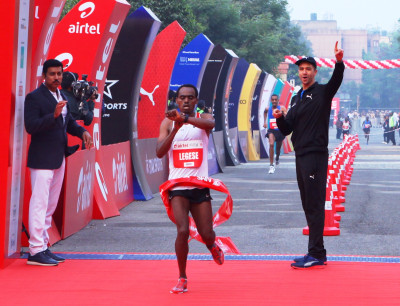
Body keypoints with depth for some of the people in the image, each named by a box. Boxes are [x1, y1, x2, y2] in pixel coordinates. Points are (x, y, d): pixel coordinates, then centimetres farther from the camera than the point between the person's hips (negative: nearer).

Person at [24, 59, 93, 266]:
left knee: (50, 206, 12)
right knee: (39, 204, -10)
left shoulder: (61, 97, 15)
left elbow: (68, 122, 24)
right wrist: (53, 115, -29)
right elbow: (30, 126, -20)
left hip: (58, 158, 9)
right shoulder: (34, 97, -11)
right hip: (42, 159, -9)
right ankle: (36, 251, -9)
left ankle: (43, 247, 19)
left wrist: (82, 132, 5)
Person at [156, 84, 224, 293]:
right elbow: (159, 152, -10)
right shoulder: (168, 123, 3)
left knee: (206, 234, 3)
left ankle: (212, 246, 42)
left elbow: (210, 123, -25)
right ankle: (182, 278, 0)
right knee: (183, 231, -17)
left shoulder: (203, 118, 2)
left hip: (200, 185, 1)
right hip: (177, 185, -1)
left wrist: (185, 118, -42)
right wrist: (176, 128, -21)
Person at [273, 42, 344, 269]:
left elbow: (336, 81, -24)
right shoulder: (297, 99, 19)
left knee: (315, 205, -10)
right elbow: (286, 129, 19)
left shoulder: (322, 92, -2)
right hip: (301, 156, 8)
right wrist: (280, 118, -3)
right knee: (308, 205, 10)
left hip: (316, 155, -8)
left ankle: (316, 255, -10)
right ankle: (316, 253, 16)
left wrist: (339, 62, -43)